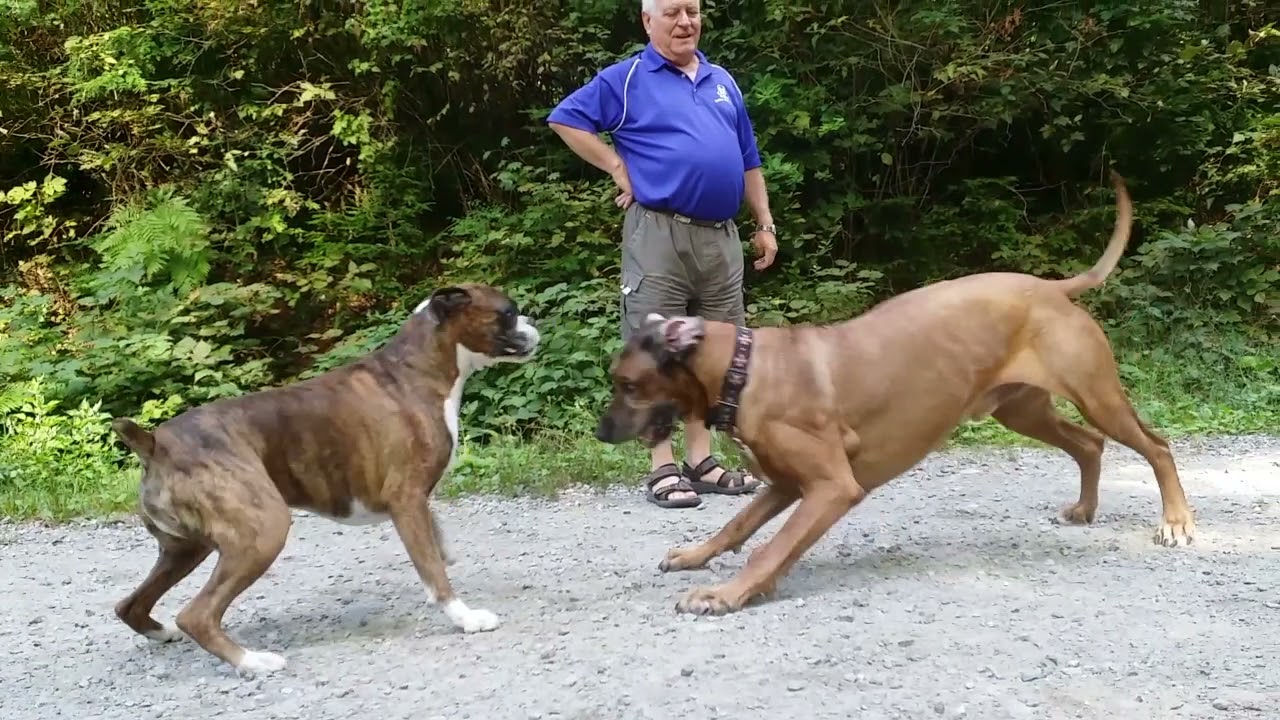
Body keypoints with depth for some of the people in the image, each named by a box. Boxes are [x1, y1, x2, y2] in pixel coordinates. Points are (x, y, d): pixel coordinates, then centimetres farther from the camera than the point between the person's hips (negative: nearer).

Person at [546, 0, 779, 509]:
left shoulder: (723, 82, 18)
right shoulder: (627, 78, 1)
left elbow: (748, 161, 21)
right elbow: (565, 120, -3)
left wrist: (765, 224, 15)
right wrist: (618, 168, -7)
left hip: (721, 236, 6)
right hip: (659, 233, -6)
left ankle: (701, 461, 17)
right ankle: (662, 468, 2)